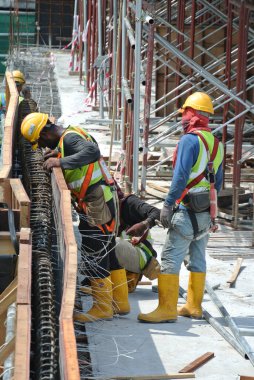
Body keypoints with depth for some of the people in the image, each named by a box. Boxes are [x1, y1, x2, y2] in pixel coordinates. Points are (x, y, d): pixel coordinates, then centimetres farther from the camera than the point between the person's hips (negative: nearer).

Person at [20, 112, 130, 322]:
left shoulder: (70, 138, -17)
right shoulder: (71, 134, 12)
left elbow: (92, 151, -35)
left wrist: (61, 162, -33)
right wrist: (57, 153, 14)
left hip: (96, 206, -10)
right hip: (103, 202, 10)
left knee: (93, 256, -3)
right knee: (107, 255, 17)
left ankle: (103, 307, 5)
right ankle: (120, 302, 26)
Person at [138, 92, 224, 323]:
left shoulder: (189, 140, -12)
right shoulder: (216, 143, 14)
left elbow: (181, 176, -19)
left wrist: (168, 205, -16)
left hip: (187, 210, -9)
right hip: (207, 212, 9)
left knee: (171, 258, -7)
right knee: (198, 259, 14)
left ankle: (167, 309, -10)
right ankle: (194, 306, 21)